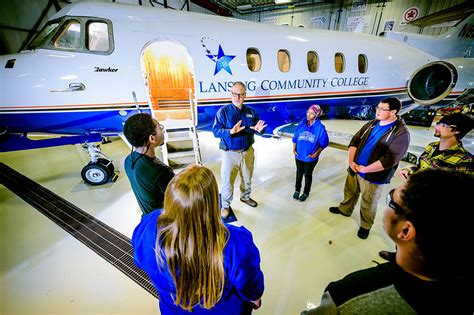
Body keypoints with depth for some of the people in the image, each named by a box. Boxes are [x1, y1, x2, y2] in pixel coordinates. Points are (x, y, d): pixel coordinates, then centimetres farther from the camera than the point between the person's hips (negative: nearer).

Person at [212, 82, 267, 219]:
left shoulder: (251, 111, 3)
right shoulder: (223, 111, -10)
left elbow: (258, 128, 7)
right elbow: (216, 131, -17)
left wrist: (259, 129, -18)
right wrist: (231, 131, -35)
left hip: (248, 152, 4)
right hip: (230, 153, -4)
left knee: (247, 178, 22)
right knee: (227, 181, 5)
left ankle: (245, 197, 48)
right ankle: (225, 205, 28)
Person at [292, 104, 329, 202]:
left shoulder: (320, 128, -17)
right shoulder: (301, 124, -8)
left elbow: (324, 143, -9)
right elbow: (295, 137, 2)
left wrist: (316, 154, -13)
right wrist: (294, 149, -3)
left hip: (310, 158, -3)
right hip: (299, 156, 3)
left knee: (308, 175, 18)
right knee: (299, 173, 21)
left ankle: (306, 193, 39)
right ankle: (297, 190, 42)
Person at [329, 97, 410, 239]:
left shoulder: (401, 132, -16)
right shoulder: (371, 124, 3)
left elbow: (390, 159, -22)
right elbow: (355, 141, 5)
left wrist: (364, 169, -18)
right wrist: (351, 161, -8)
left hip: (373, 177, -5)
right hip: (354, 169, 5)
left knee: (368, 203, 13)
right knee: (349, 192, 23)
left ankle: (365, 226, 36)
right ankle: (345, 210, 49)